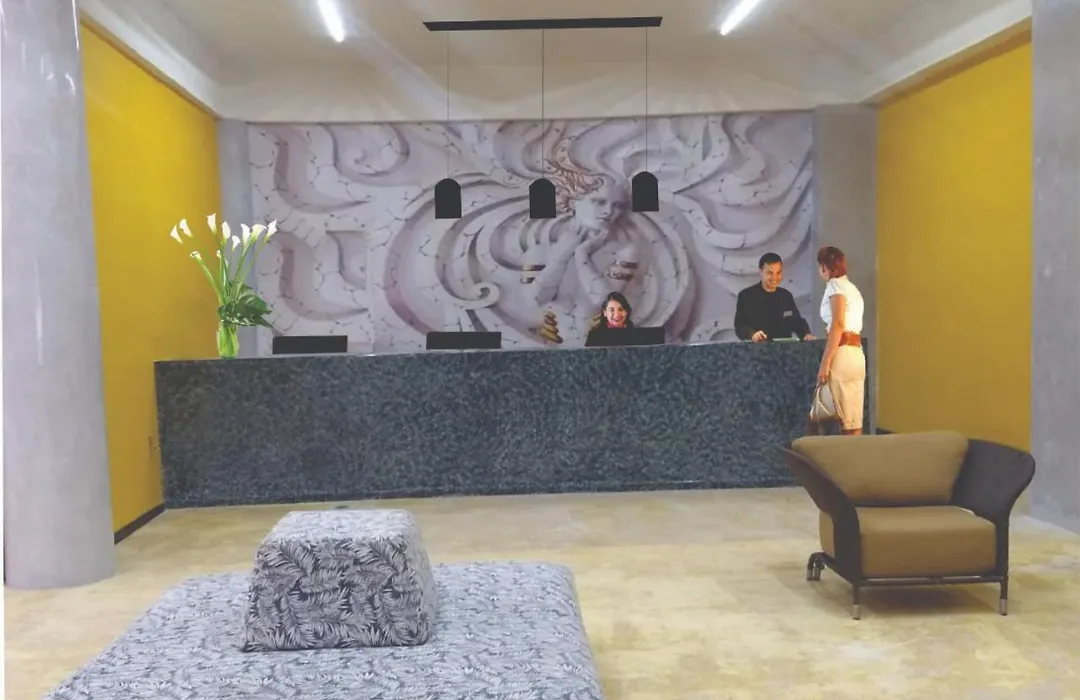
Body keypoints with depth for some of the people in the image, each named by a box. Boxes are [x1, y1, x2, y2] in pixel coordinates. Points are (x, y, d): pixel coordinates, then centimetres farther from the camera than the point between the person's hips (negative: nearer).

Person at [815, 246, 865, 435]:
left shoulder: (836, 285, -4)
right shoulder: (851, 287, 22)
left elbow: (838, 325, -15)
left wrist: (825, 363, -18)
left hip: (843, 354, -9)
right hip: (855, 353, 9)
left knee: (847, 421, -6)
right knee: (853, 419, 8)